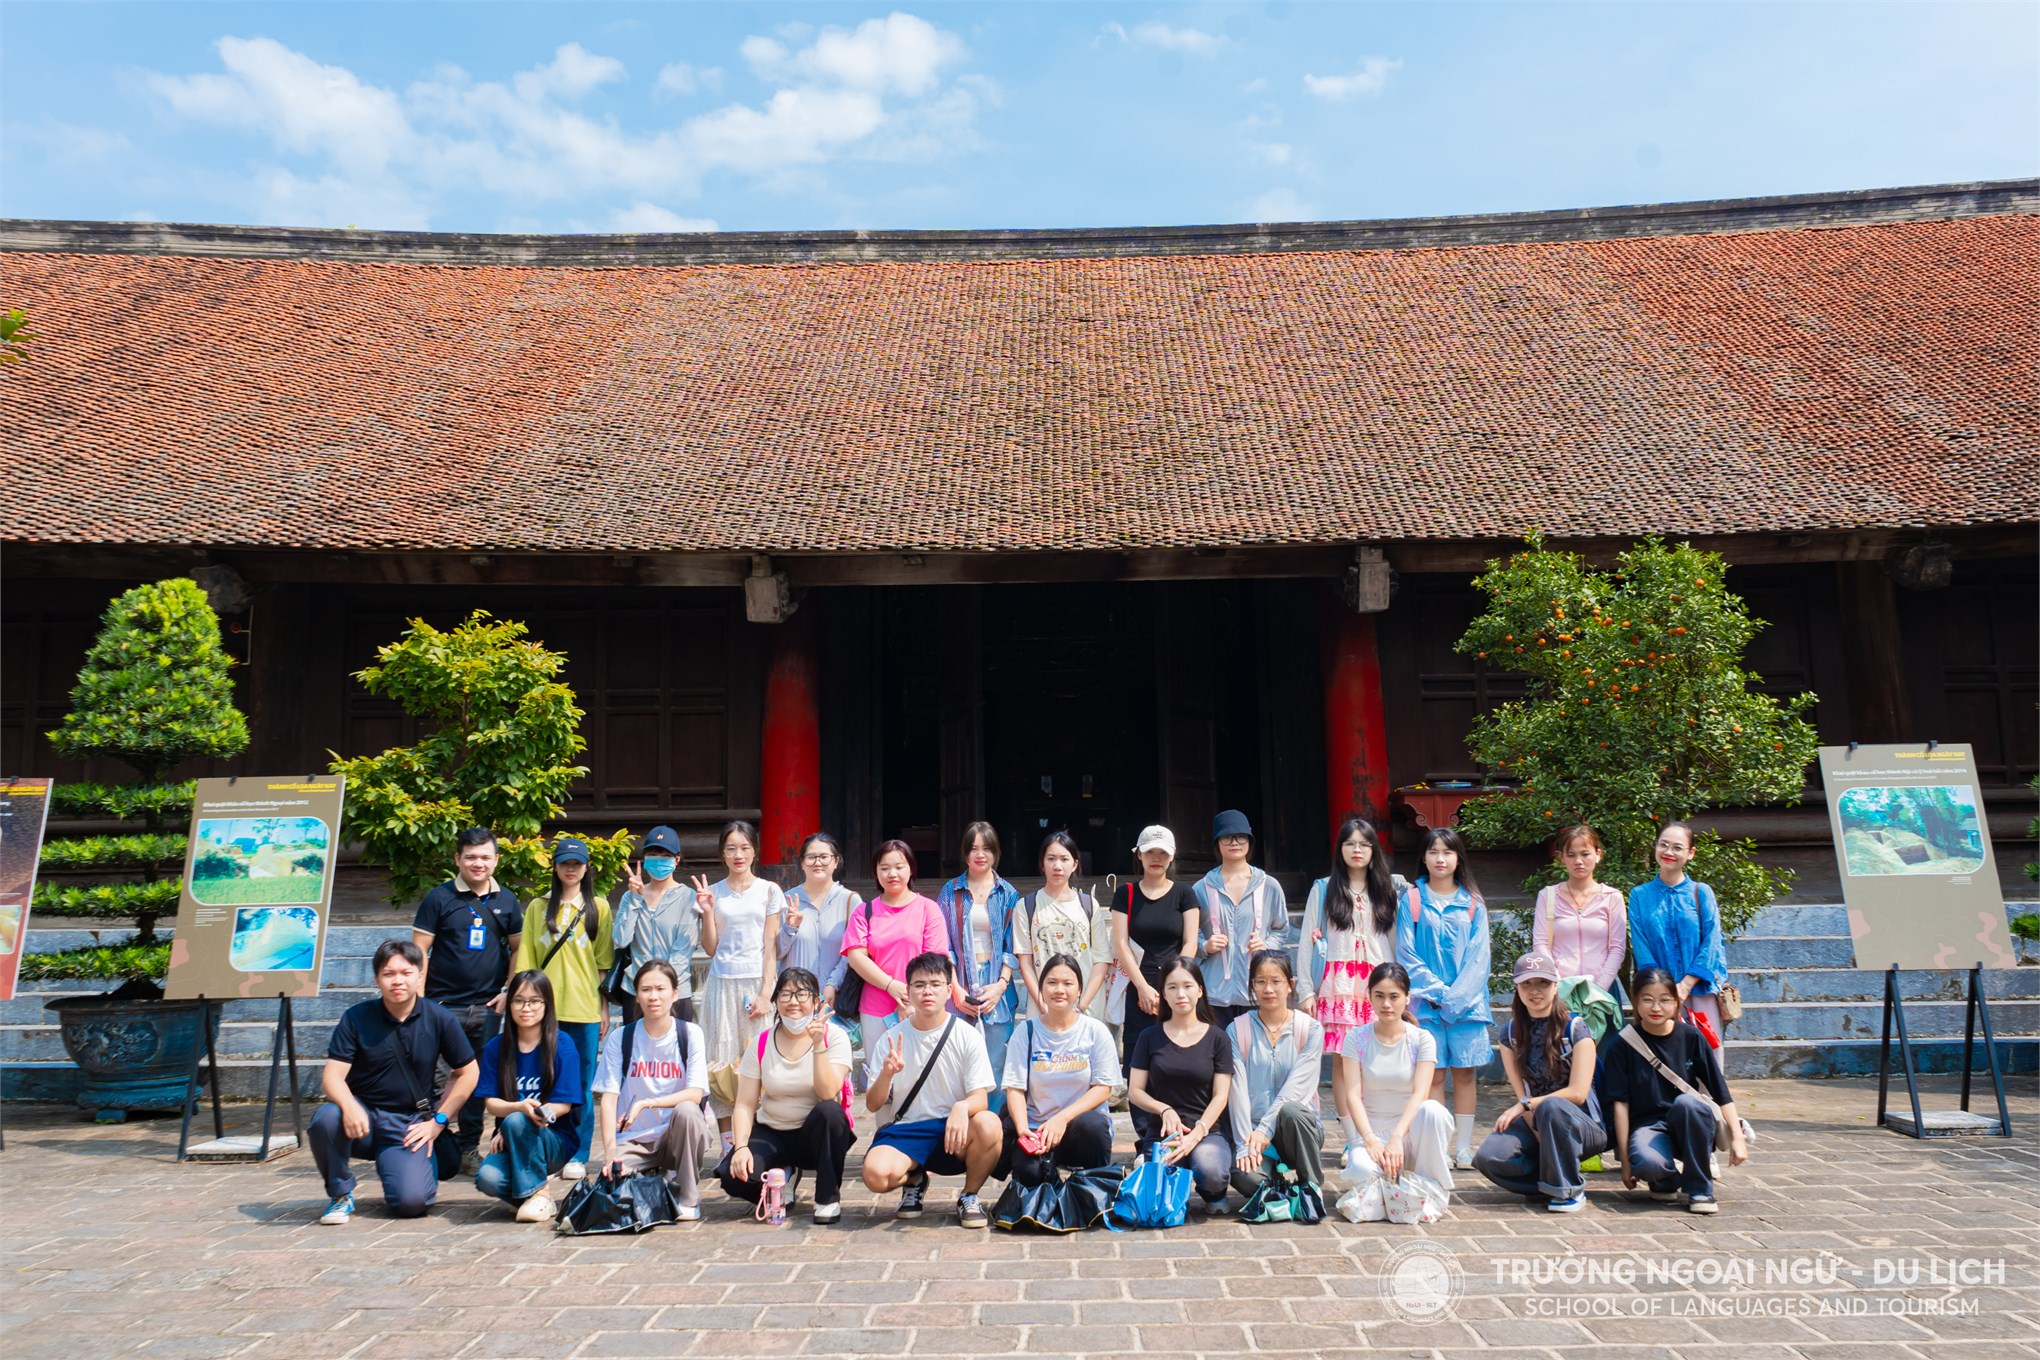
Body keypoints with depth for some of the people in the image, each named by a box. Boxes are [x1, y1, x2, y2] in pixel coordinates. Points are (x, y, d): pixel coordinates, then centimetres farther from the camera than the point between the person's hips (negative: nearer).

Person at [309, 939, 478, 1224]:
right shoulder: (357, 1018, -4)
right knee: (325, 1118, -34)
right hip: (362, 1116, 0)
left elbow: (467, 1072, 5)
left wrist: (438, 1120, -3)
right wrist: (349, 1106, -31)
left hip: (408, 1125, 0)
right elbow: (332, 1075, -10)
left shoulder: (439, 1019, -4)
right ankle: (341, 1194, -6)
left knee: (411, 1201, -22)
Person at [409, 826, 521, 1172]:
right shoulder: (439, 898, -2)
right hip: (442, 1004, -3)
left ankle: (468, 1149, 20)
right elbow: (419, 950, -3)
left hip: (487, 1007, 3)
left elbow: (516, 949, 13)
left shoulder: (506, 900, 7)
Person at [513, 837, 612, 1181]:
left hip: (585, 1009, -1)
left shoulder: (598, 907, 7)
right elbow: (526, 960, 8)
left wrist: (605, 1007, 2)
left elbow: (605, 962, 6)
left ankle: (578, 1155, 10)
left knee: (581, 1084, 2)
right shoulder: (538, 907, 10)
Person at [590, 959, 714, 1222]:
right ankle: (653, 1177, 8)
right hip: (634, 1139, 1)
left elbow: (695, 1094, -13)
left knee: (686, 1110, -33)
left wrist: (646, 1103, -26)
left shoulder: (690, 1033, -4)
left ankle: (688, 1198, -14)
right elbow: (608, 1097, -6)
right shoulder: (620, 1038, -1)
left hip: (678, 1135, 0)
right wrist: (610, 1151, -19)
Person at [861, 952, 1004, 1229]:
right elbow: (872, 1105, 0)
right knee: (875, 1174, -32)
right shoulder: (891, 1040, 1)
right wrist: (887, 1074, -22)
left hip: (953, 1133, -1)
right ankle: (914, 1181, 8)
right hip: (905, 1131, 1)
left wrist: (962, 1107, -34)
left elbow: (980, 1098, -9)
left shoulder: (968, 1036, -3)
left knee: (989, 1125, -34)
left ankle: (969, 1196, -2)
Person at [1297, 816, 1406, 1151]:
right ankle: (1354, 1141, 0)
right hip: (1338, 985, -1)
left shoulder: (1388, 890, 14)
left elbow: (1396, 941, 13)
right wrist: (1306, 990, -1)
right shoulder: (1323, 889, 9)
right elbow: (1307, 941, 6)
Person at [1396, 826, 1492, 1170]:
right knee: (1432, 1074, 1)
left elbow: (1478, 956, 0)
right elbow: (1406, 954, -1)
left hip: (1467, 1002, 1)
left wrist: (1457, 996, -12)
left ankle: (1463, 1148, 11)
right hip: (1426, 1002, -1)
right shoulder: (1411, 900, 3)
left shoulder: (1473, 903, 6)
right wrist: (1437, 991, -10)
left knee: (1464, 1073, 4)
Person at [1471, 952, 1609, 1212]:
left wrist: (1525, 1105, -17)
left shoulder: (1575, 1028, -7)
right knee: (1488, 1157, -26)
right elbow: (1522, 1095, -2)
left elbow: (1577, 1093, -14)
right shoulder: (1511, 1032, 4)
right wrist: (1540, 1137, -18)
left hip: (1582, 1127, -3)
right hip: (1535, 1122, 3)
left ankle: (1568, 1190, -18)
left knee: (1550, 1107, -39)